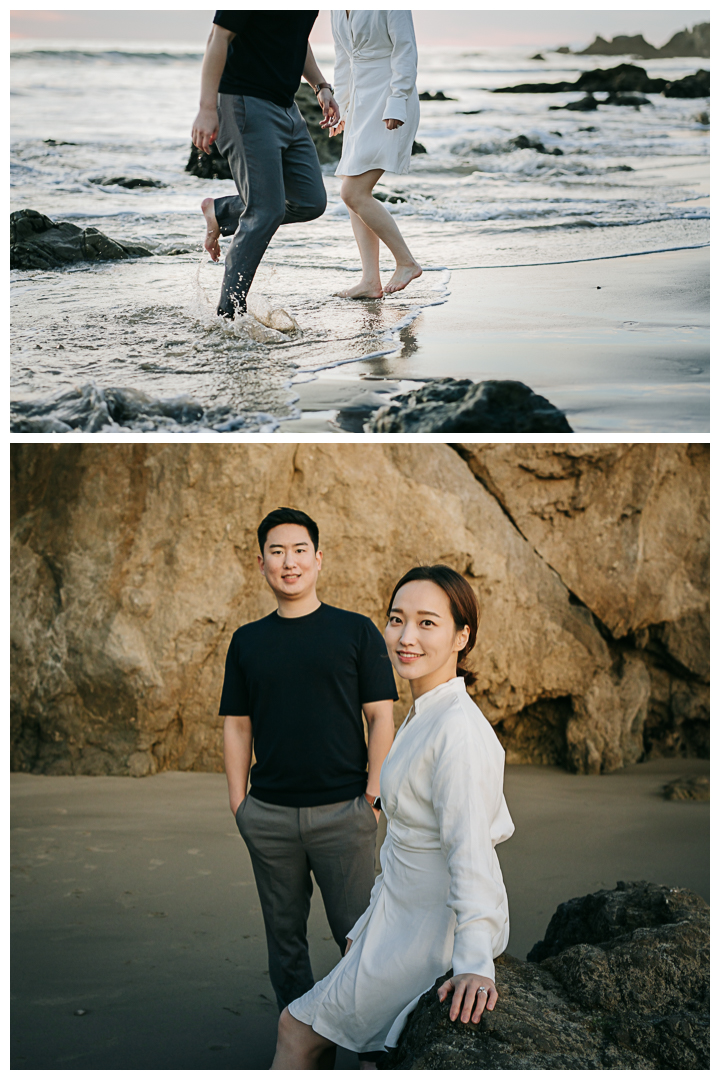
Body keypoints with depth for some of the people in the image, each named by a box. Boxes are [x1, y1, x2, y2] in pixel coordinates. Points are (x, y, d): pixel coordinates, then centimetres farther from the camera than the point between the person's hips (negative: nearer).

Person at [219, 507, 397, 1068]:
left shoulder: (357, 632, 3)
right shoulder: (247, 641, 10)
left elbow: (381, 717, 1)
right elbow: (238, 726, 11)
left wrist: (373, 792, -7)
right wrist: (239, 803, 4)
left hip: (342, 811, -3)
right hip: (270, 815, 3)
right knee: (285, 935, 9)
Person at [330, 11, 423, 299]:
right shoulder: (338, 10, 12)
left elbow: (405, 50, -14)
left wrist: (396, 103, -20)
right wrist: (342, 109, 20)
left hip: (390, 105, -9)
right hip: (361, 104, 9)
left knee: (353, 193, -14)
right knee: (356, 195, 2)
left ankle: (406, 262, -3)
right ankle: (371, 281, 3)